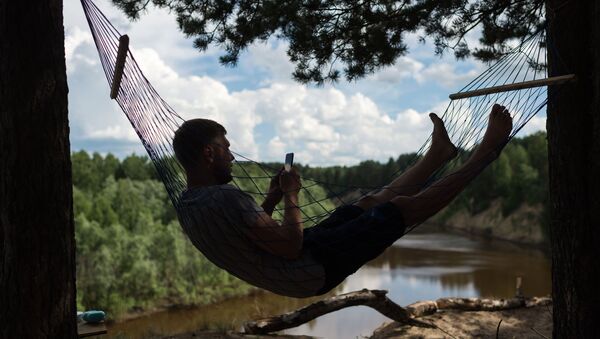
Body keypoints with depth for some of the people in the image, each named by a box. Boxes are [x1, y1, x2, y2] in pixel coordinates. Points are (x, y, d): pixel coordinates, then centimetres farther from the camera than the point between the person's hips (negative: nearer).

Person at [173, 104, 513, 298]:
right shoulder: (226, 198, -30)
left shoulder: (188, 207, 3)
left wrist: (271, 199, 8)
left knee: (376, 200, 21)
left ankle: (438, 154, 42)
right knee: (404, 206, 1)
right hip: (316, 269, -9)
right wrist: (291, 197, -14)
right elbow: (291, 246, -30)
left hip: (302, 271, 9)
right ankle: (484, 153, 16)